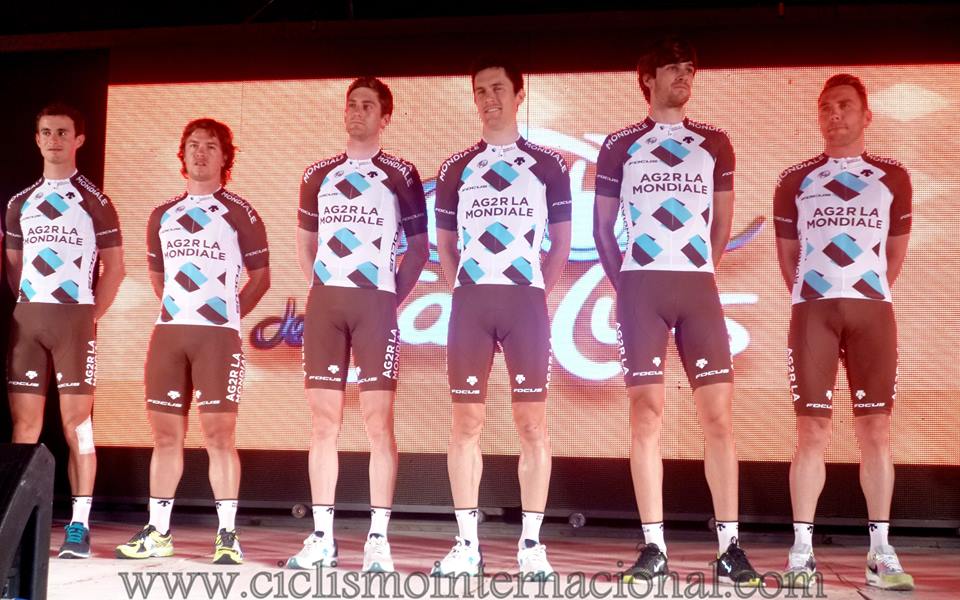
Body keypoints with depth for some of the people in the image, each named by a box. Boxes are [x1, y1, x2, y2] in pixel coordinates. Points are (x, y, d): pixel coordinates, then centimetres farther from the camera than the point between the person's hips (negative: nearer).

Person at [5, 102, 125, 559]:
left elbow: (113, 267, 2)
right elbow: (13, 263, 17)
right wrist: (25, 305, 3)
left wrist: (92, 315, -5)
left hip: (74, 317, -4)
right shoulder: (20, 203, 14)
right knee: (24, 422, 2)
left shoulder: (95, 202, 3)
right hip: (27, 318, 4)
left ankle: (80, 526, -3)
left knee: (76, 421, -4)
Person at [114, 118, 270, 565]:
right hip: (168, 332, 4)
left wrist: (225, 313, 4)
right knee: (165, 433, 6)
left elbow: (260, 276, 5)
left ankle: (227, 535, -1)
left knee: (219, 433, -6)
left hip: (218, 334, -4)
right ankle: (157, 532, 13)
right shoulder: (162, 216, 15)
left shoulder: (240, 214, 2)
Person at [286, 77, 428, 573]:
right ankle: (322, 537, 7)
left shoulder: (401, 175, 4)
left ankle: (378, 540, -3)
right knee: (323, 422, 3)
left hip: (376, 303, -4)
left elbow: (419, 247, 5)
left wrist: (395, 296, -3)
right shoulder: (318, 175, 14)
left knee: (379, 421, -6)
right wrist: (321, 289, 10)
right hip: (324, 303, 4)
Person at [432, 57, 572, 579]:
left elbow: (561, 242, 10)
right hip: (470, 301, 2)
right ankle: (467, 542, 6)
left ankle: (531, 544, 4)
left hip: (525, 300, -1)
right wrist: (460, 293, 4)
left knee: (531, 421, -2)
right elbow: (446, 244, 16)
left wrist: (539, 292, 1)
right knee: (466, 421, 1)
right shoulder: (456, 169, 13)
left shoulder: (547, 165, 8)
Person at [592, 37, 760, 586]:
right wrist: (621, 282, 5)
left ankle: (729, 546, 0)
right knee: (647, 413, -3)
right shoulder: (621, 146, 9)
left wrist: (705, 269, 12)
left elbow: (722, 220, 18)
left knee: (718, 412, -5)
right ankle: (654, 547, 0)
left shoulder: (715, 144, 13)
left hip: (699, 287, 1)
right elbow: (602, 225, 12)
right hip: (641, 287, -1)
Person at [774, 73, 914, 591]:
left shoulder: (893, 178, 11)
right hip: (812, 310, -1)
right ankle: (802, 549, -1)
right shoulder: (795, 181, 10)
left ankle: (881, 551, 5)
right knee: (812, 431, -3)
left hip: (872, 309, 1)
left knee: (876, 429, 0)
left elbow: (895, 252, 16)